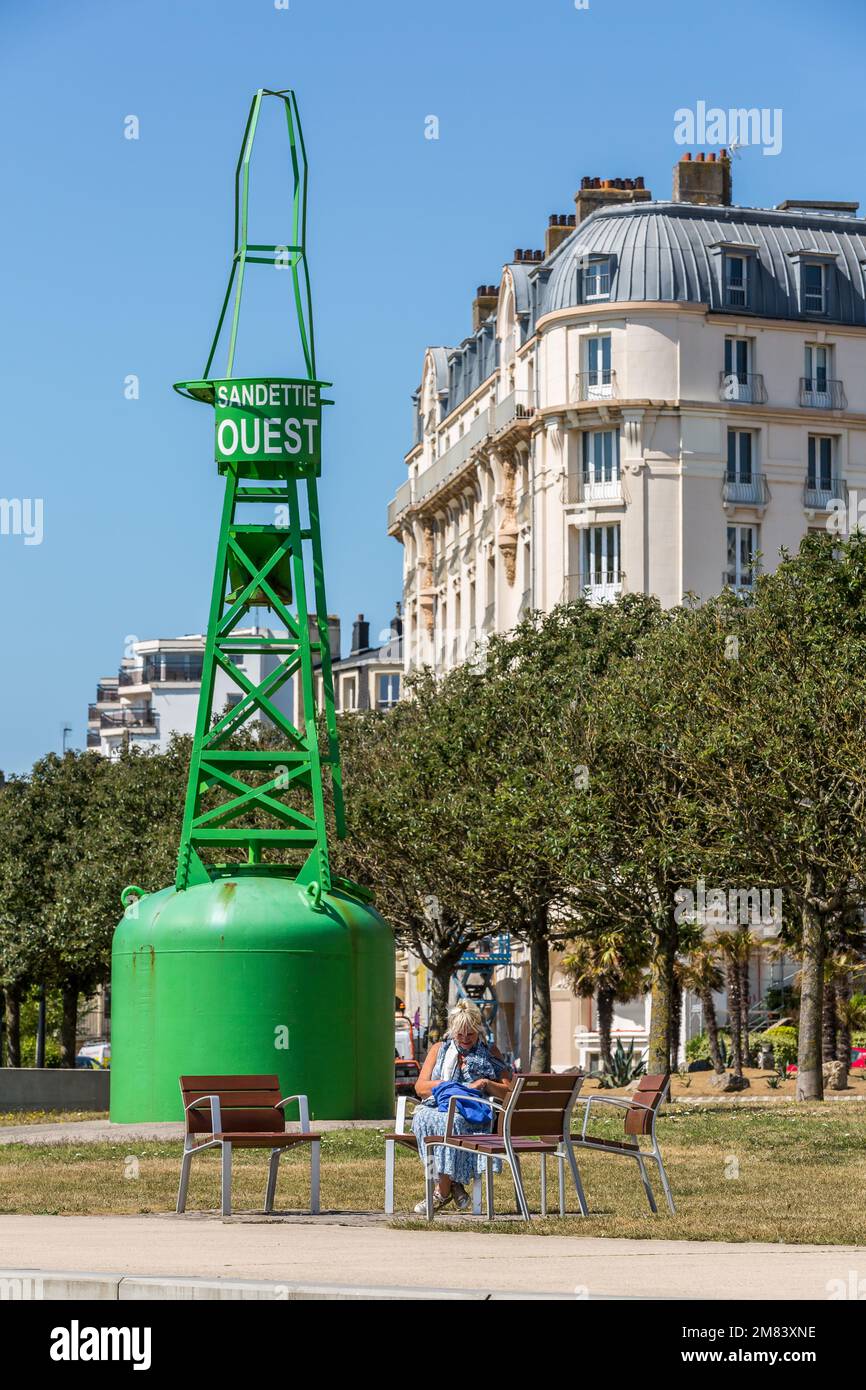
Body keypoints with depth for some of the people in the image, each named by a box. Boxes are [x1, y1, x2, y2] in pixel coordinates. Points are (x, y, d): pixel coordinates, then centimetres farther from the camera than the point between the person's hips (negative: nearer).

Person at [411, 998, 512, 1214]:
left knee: (451, 1122, -38)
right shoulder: (439, 1050, 20)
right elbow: (420, 1087, 12)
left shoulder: (490, 1054, 17)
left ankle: (442, 1191, -32)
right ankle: (453, 1184, -32)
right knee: (423, 1119, -35)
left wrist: (485, 1084, -6)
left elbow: (508, 1092, 11)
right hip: (437, 1108, 2)